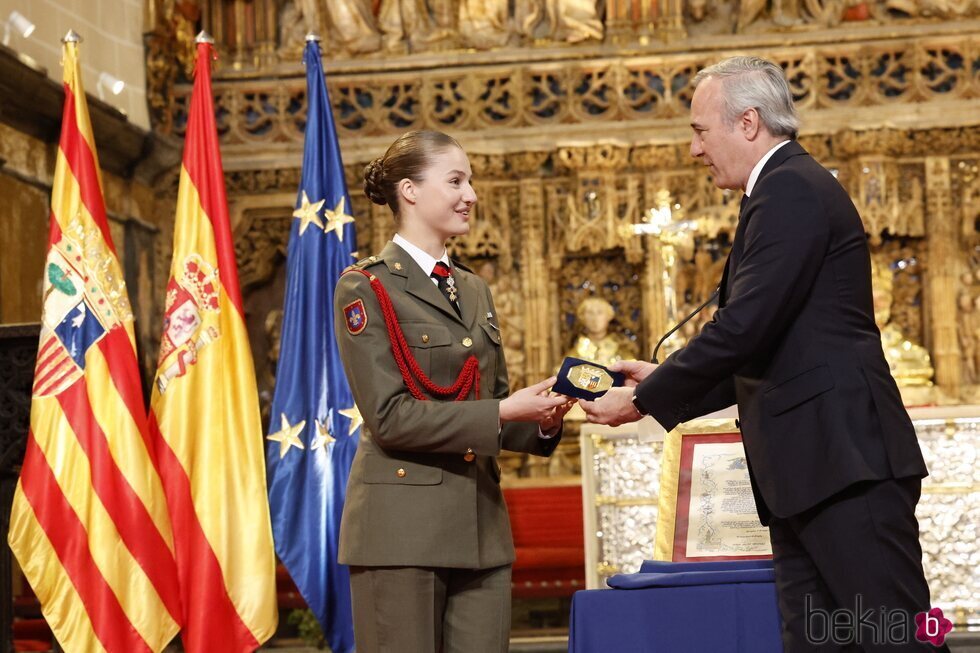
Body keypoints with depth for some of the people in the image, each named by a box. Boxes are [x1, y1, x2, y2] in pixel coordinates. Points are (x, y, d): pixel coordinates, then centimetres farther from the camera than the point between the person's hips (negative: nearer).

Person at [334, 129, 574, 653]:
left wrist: (541, 419, -3)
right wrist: (503, 411, -16)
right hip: (402, 527, -6)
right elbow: (389, 416, -13)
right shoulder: (366, 288, -5)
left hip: (481, 527, 6)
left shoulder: (475, 291, 17)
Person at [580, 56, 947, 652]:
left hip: (845, 461, -10)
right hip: (810, 469, 10)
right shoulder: (791, 188, 22)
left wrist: (645, 400, -8)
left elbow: (745, 328, -18)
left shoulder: (791, 190, -11)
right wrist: (665, 382, 17)